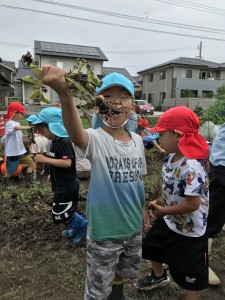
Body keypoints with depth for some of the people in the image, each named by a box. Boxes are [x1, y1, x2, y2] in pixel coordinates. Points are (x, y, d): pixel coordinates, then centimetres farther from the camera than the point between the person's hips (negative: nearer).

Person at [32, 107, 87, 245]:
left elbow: (67, 163, -33)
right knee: (67, 212, 21)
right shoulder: (56, 141, 8)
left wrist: (45, 159, -30)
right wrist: (53, 175, 23)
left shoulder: (64, 142, -23)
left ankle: (83, 226, 14)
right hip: (63, 185, 10)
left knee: (60, 215, -2)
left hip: (67, 186, -10)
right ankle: (77, 227, 39)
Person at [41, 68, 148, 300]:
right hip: (104, 231, -5)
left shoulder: (137, 140, -5)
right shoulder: (96, 139, -22)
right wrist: (65, 95, -65)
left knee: (126, 271, 32)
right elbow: (76, 135, -48)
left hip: (133, 227, 6)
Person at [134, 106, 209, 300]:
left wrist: (163, 210, -20)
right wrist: (160, 205, -3)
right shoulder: (171, 158, -6)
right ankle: (159, 277, 60)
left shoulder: (192, 167, -35)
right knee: (152, 247, 30)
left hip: (189, 230, -9)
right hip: (169, 221, 9)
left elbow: (193, 204, -30)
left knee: (189, 276, 13)